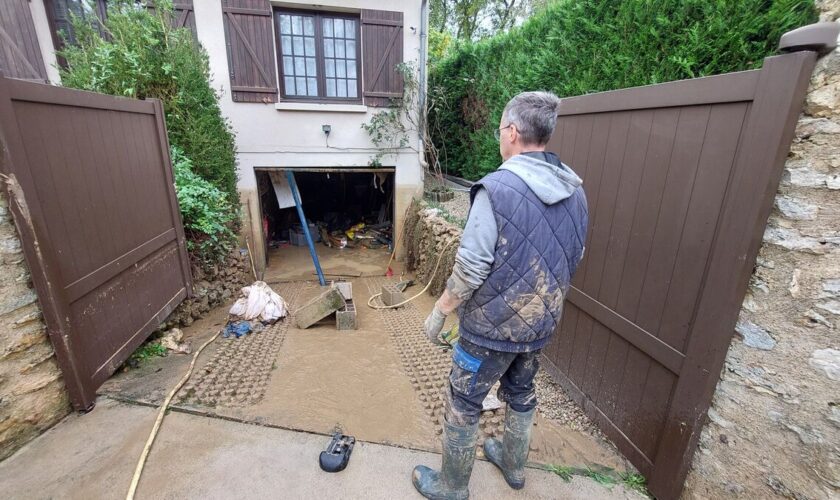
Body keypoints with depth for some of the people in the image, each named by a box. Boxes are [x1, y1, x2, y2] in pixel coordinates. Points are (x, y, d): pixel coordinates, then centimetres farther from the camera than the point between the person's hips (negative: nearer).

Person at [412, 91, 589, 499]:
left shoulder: (497, 188, -23)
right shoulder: (575, 191, 0)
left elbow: (470, 269, -24)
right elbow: (573, 259, 9)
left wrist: (439, 312, -9)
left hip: (491, 327, -7)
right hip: (541, 324, 7)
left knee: (462, 406, 14)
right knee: (521, 394, 28)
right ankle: (513, 464, 51)